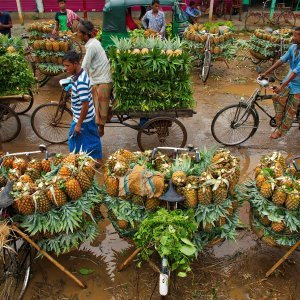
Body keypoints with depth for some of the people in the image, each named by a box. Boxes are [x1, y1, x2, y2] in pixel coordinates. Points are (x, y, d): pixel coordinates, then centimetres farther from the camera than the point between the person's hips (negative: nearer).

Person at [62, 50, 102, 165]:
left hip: (83, 119, -9)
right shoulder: (79, 74, 1)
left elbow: (85, 104, -28)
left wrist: (79, 124, -22)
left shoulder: (81, 82, -29)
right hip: (88, 117, 9)